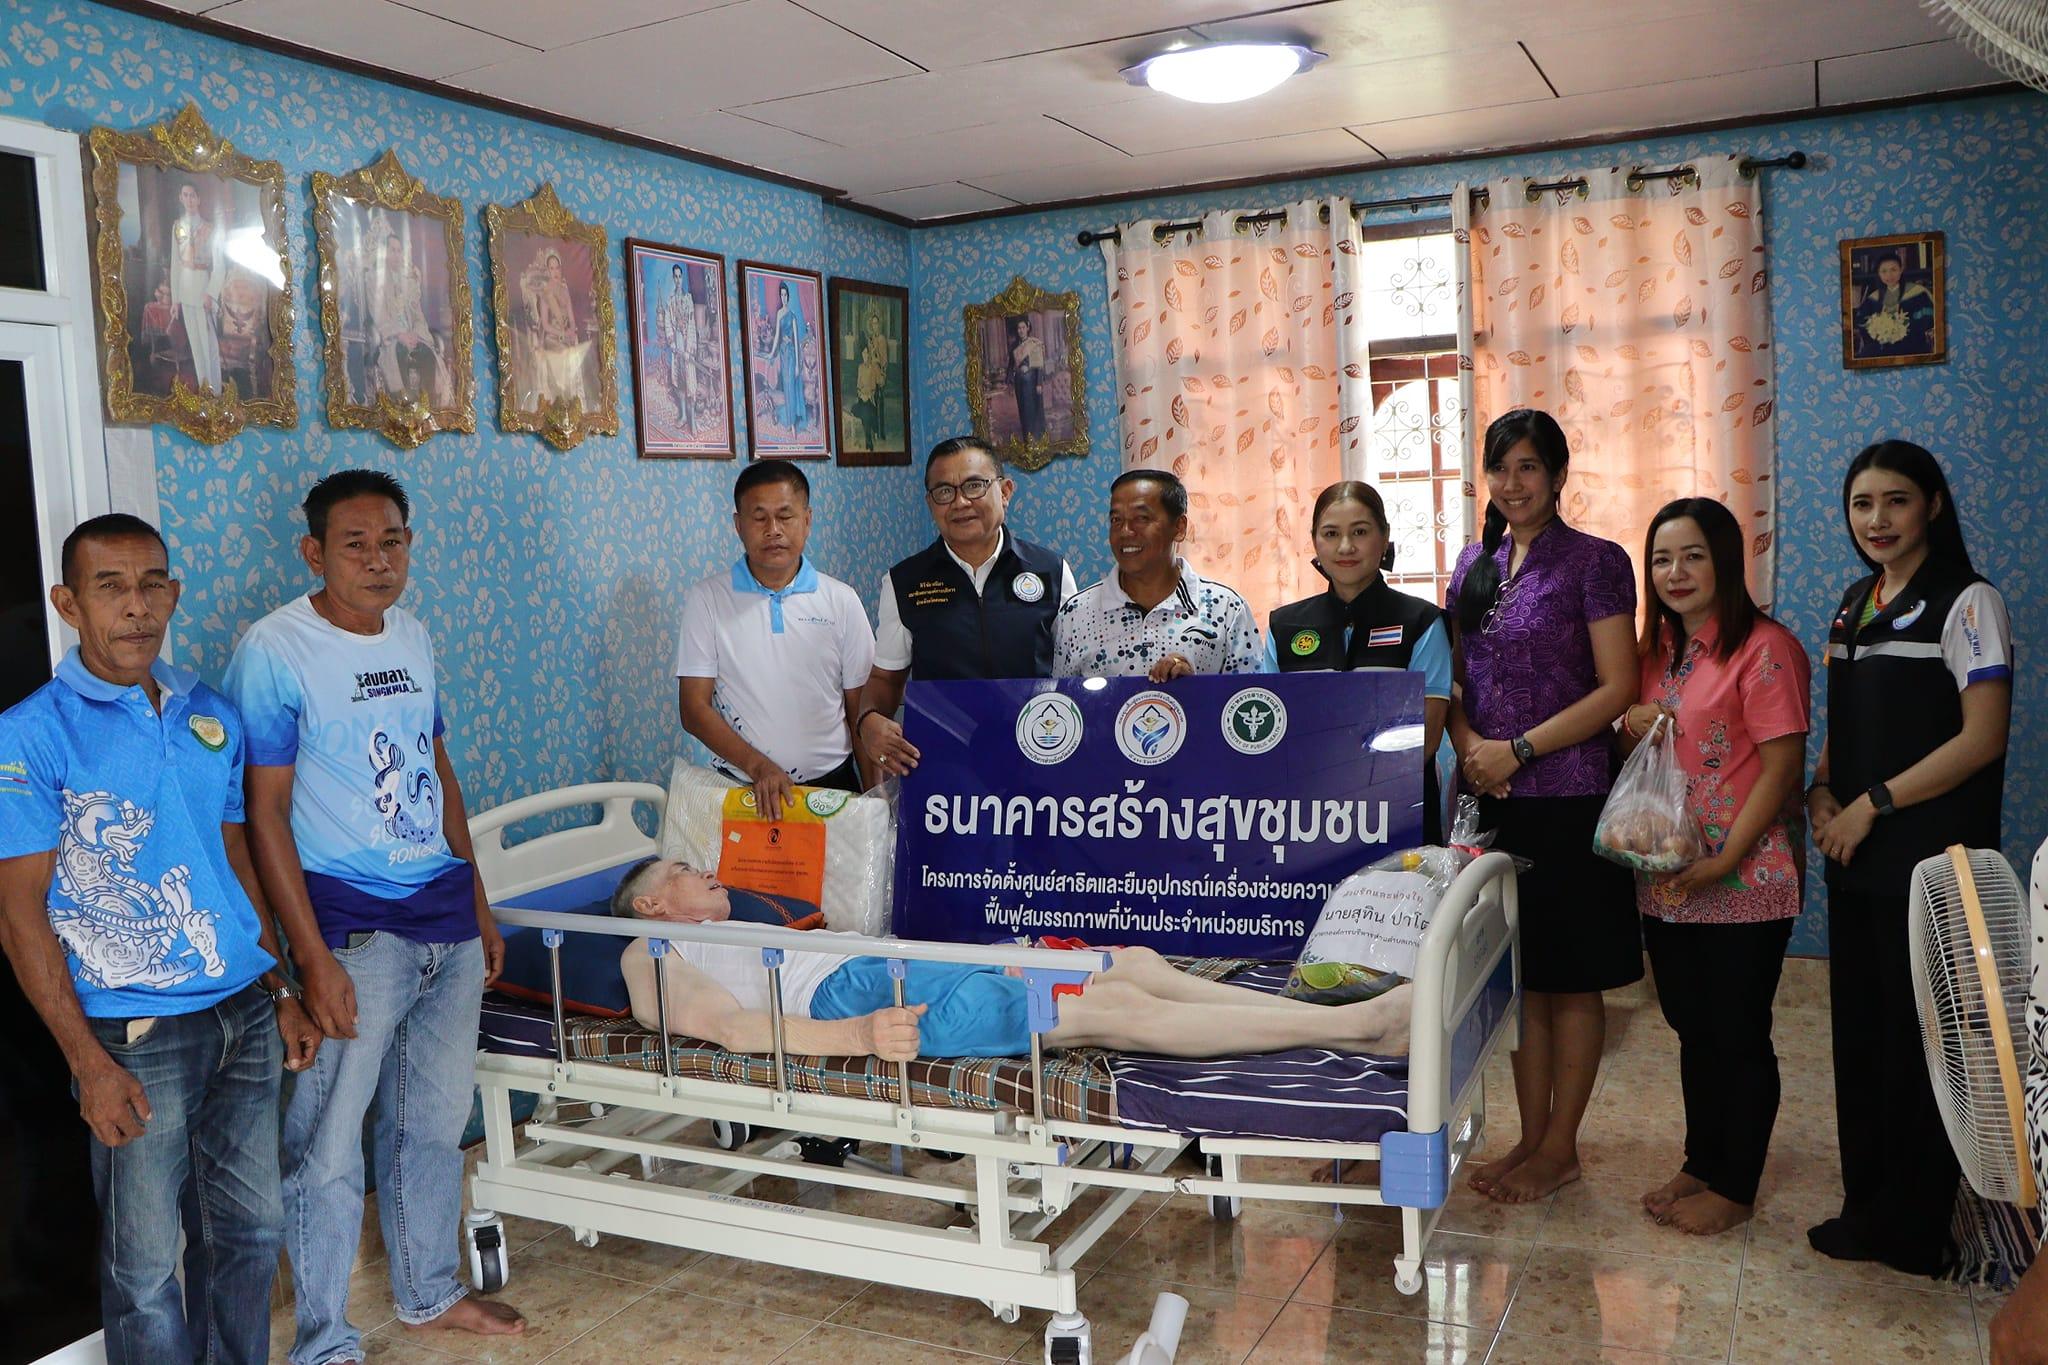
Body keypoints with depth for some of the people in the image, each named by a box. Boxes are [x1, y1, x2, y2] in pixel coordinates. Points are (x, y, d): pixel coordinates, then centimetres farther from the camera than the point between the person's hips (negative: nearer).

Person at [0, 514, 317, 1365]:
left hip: (244, 1013, 5)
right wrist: (90, 1064, -14)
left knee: (249, 1229, 16)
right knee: (146, 1263, 8)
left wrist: (282, 993, 12)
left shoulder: (211, 718, 6)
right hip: (138, 1034, -5)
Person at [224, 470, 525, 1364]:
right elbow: (264, 813, -13)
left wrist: (479, 907, 17)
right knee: (329, 1146, 2)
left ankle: (429, 1290, 36)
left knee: (435, 1120, 17)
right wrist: (313, 957, -16)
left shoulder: (413, 637, 9)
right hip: (354, 922, -6)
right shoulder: (274, 649, -11)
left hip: (445, 910, 6)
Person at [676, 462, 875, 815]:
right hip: (739, 786, -1)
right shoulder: (708, 598, 1)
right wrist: (758, 765, -16)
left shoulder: (842, 601, 5)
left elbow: (861, 710, 8)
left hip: (832, 785, 1)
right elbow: (694, 708, -3)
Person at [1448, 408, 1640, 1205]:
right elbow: (1454, 675, 14)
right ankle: (1530, 1137, 23)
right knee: (1519, 970, 12)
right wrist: (1467, 742, -5)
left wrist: (1520, 749, -15)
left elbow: (1617, 688, -11)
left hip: (1569, 794, -5)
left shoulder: (1595, 562, -5)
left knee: (1571, 976, 5)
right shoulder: (1475, 564, 11)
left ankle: (1559, 1147, 17)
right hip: (1494, 798, 5)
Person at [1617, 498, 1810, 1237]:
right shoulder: (1657, 651, 11)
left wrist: (1719, 864, -21)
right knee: (1694, 1030, 17)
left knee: (1738, 1035, 5)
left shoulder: (1764, 648, -13)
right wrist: (1630, 729, -4)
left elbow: (1782, 766, -17)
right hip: (1666, 881, 7)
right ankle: (1700, 1164, 32)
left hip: (1744, 884, -7)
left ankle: (1734, 1188, 19)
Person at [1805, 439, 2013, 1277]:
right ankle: (1867, 1202, 25)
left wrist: (1873, 805, -16)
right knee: (1859, 1027, 12)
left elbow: (1982, 738, -15)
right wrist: (1821, 792, 1)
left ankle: (1913, 1229, 14)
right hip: (1857, 858, 7)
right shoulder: (1857, 603, 13)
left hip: (1930, 858, -7)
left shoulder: (1966, 604, -9)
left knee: (1917, 1036, 1)